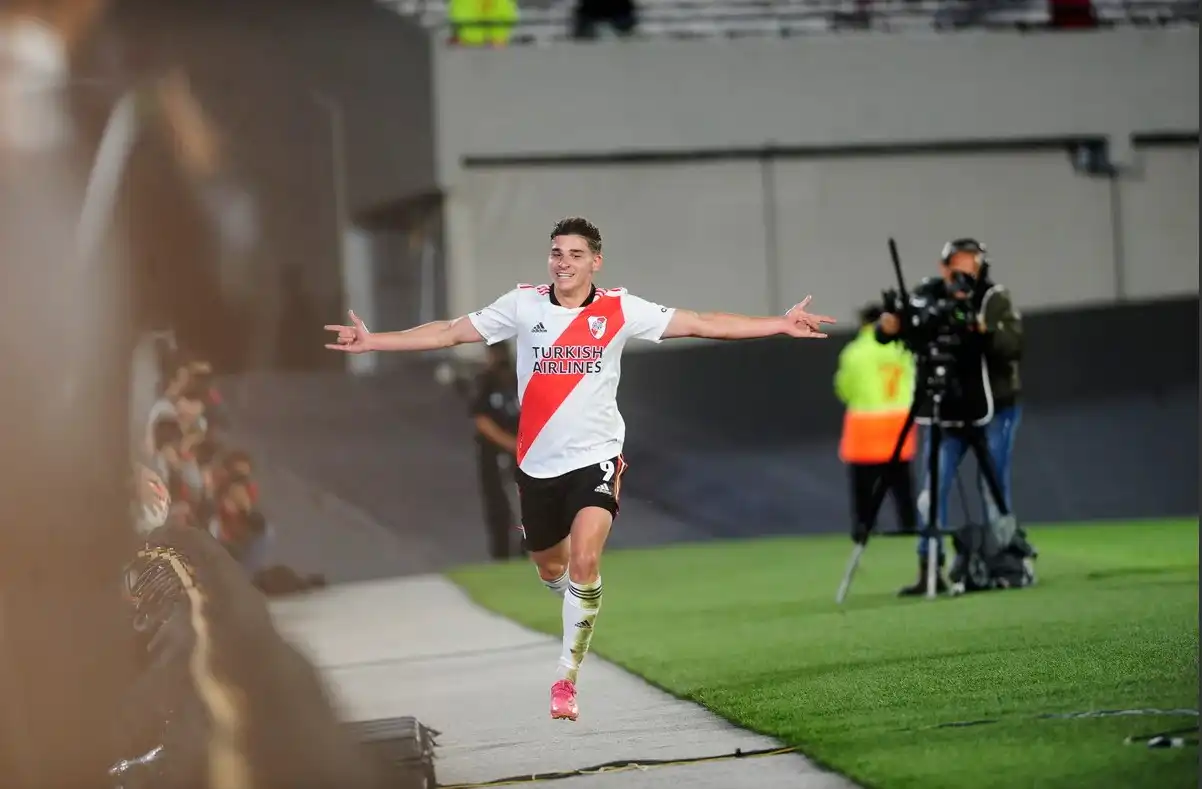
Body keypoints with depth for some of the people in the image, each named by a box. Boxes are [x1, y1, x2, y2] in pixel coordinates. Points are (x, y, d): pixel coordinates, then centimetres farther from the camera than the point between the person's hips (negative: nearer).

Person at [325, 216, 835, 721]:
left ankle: (567, 679, -12)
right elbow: (449, 333, 4)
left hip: (597, 457, -3)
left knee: (584, 561, -21)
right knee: (550, 568, 15)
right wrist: (372, 341, -1)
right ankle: (579, 609, 52)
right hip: (537, 463, 3)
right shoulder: (522, 306, 0)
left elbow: (700, 324, -3)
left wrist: (779, 325, -8)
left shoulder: (620, 310, -4)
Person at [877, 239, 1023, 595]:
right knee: (932, 488, -4)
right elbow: (884, 334, -8)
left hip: (995, 408, -2)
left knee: (993, 487, -1)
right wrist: (889, 325, -30)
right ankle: (929, 571, -2)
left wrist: (982, 327, -36)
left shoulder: (995, 299, -11)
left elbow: (1015, 346, -22)